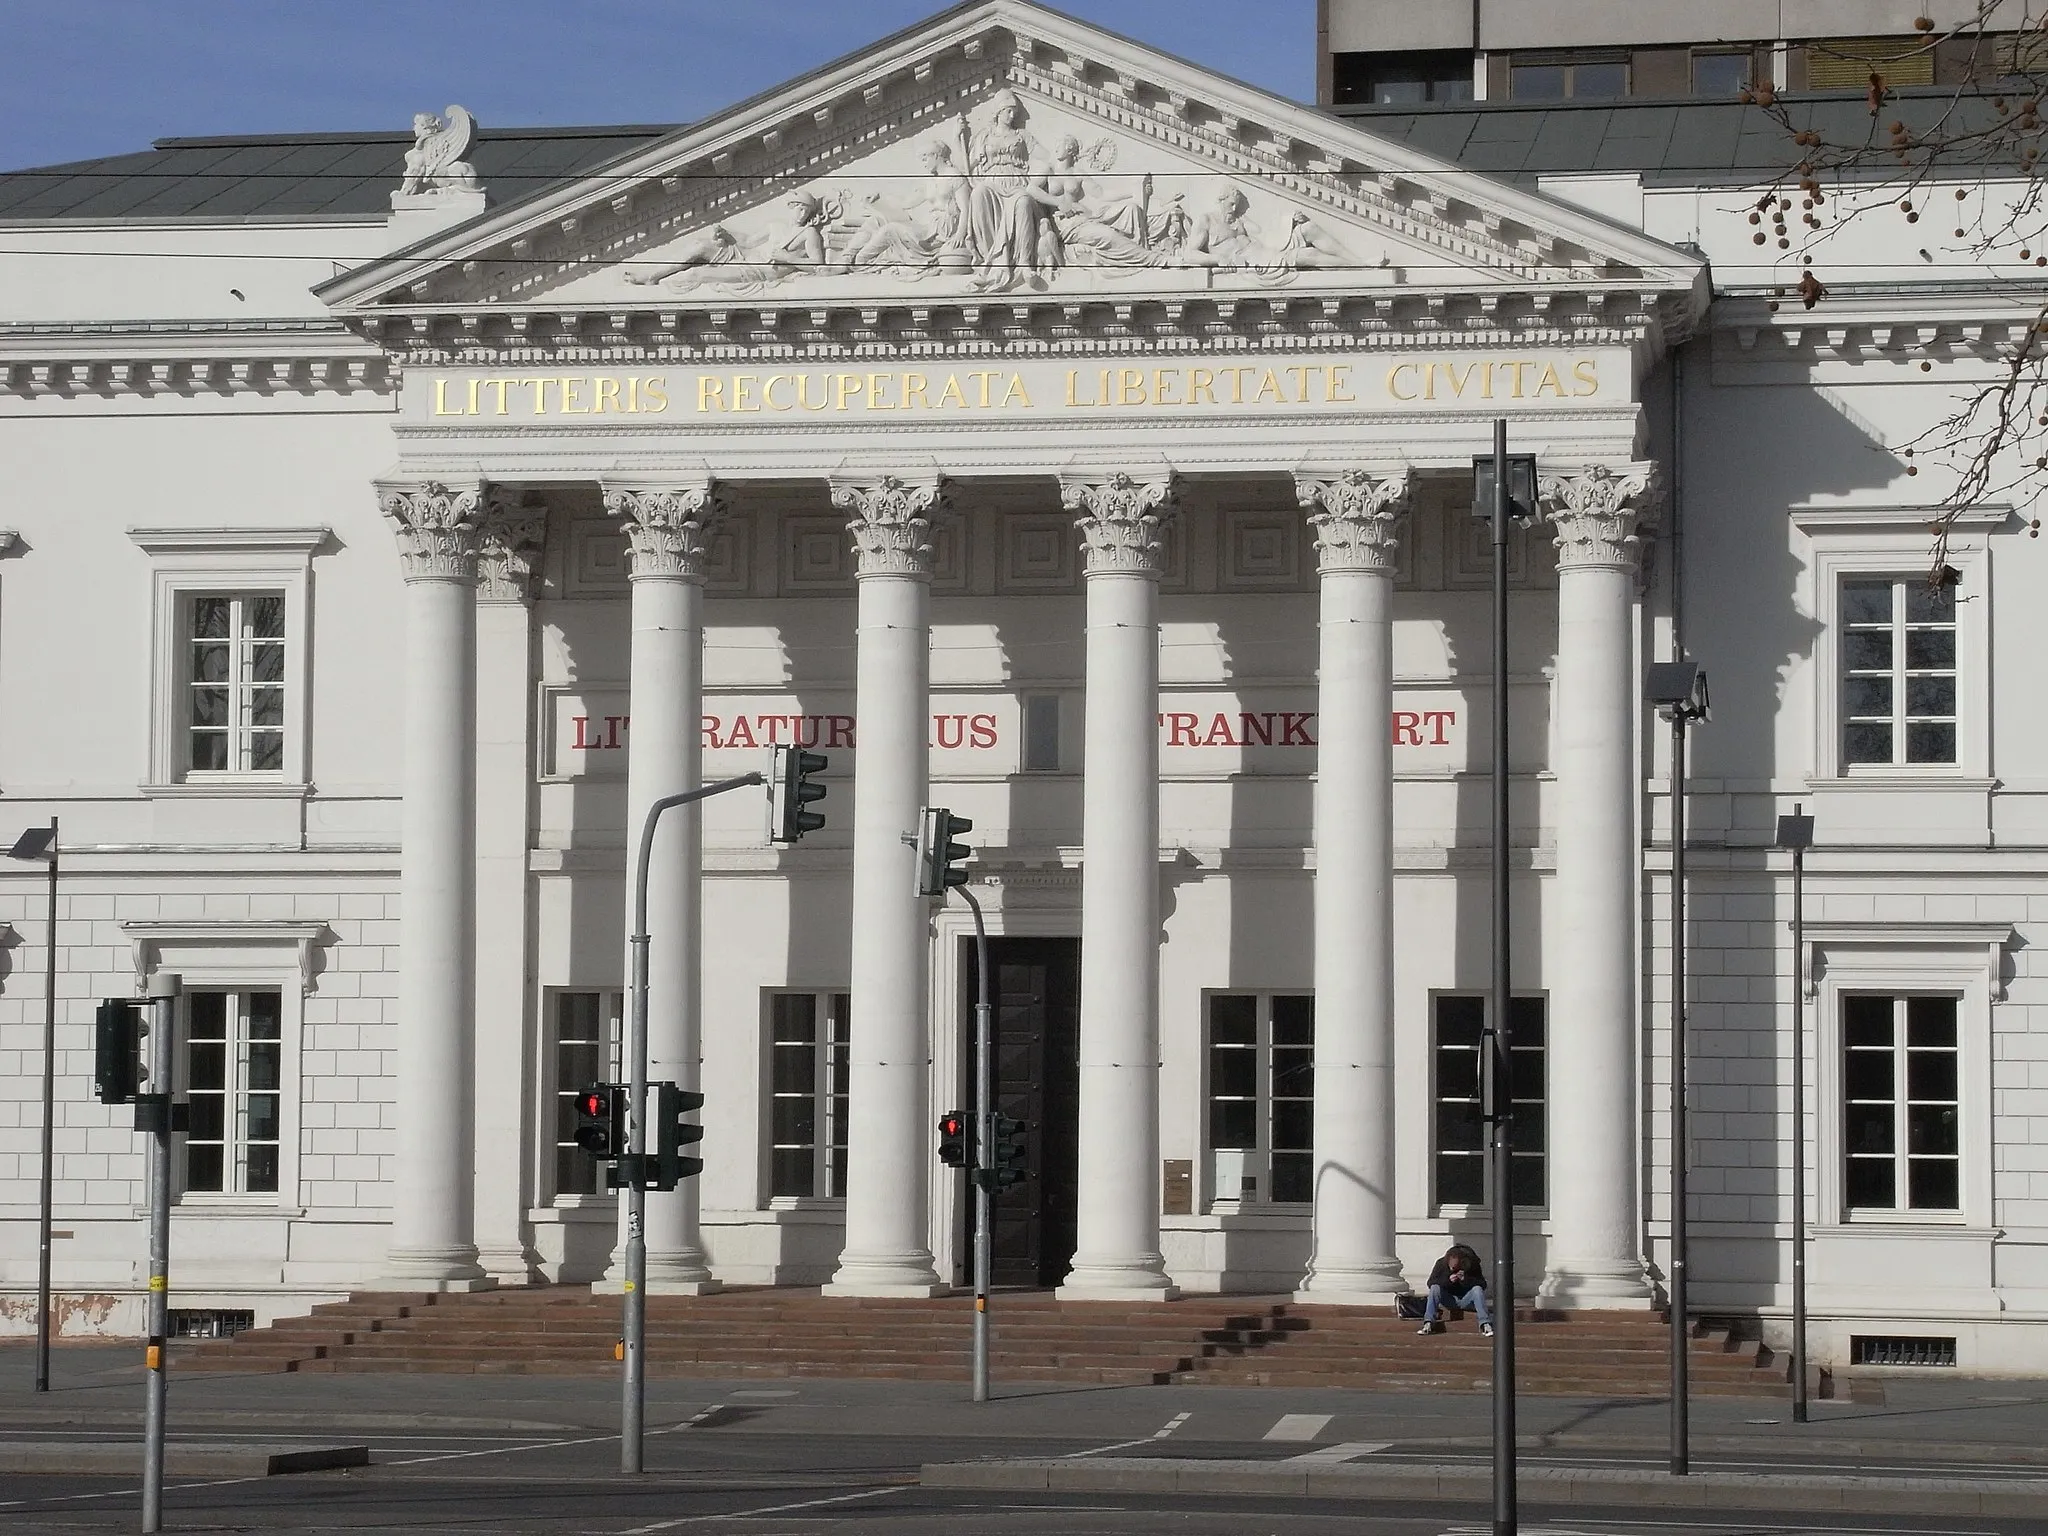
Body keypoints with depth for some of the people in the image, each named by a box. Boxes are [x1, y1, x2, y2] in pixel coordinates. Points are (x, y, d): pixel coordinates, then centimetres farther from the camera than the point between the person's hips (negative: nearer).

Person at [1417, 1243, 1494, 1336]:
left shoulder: (1472, 1264, -12)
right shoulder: (1441, 1263, -9)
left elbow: (1483, 1285, -15)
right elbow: (1430, 1282, -12)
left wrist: (1466, 1279, -30)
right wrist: (1448, 1280, -28)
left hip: (1466, 1300, -1)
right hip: (1449, 1300, 1)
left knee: (1477, 1289, -29)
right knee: (1434, 1288, -25)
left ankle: (1485, 1324, -39)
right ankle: (1428, 1324, -34)